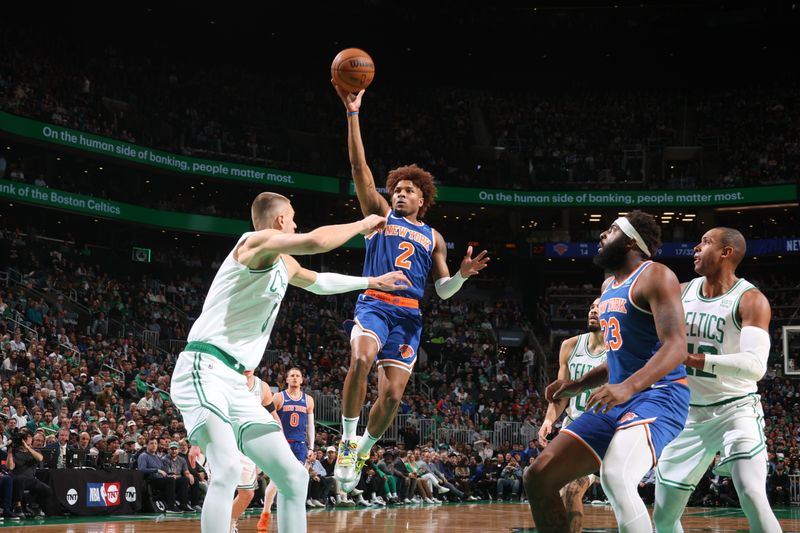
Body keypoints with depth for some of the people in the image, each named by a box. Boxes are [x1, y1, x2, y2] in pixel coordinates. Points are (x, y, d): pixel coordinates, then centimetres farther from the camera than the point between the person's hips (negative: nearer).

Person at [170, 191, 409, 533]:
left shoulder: (284, 264, 20)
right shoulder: (257, 241, -9)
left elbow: (319, 282, 42)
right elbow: (315, 242, -27)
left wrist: (372, 282, 48)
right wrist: (362, 225, -10)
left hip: (236, 382, 10)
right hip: (203, 370, -10)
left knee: (294, 477, 7)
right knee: (228, 469, -31)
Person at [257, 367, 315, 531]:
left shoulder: (308, 400, 10)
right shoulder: (278, 398, 0)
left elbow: (310, 425, 15)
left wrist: (311, 448, 10)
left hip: (300, 445, 3)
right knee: (275, 480, -7)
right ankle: (265, 515, 5)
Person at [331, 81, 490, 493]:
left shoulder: (433, 237, 20)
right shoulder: (381, 214, 12)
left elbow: (443, 290, 18)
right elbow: (359, 168, 1)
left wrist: (463, 274, -5)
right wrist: (352, 114, -8)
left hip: (409, 316, 3)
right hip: (374, 304, -3)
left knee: (392, 395, -5)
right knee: (361, 359, -34)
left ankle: (363, 449, 22)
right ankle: (346, 439, -17)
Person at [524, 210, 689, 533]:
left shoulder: (654, 276, -9)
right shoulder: (608, 287, 19)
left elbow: (676, 346, -21)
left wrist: (629, 386, -35)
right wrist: (578, 385, 14)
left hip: (659, 397, -9)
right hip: (617, 401, 9)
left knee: (615, 478, -36)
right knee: (538, 478, 3)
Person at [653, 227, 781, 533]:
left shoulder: (750, 300, -13)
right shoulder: (681, 293, 4)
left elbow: (755, 365, -26)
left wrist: (692, 359, -33)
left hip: (736, 408, -6)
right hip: (689, 414, 6)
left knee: (753, 499, -25)